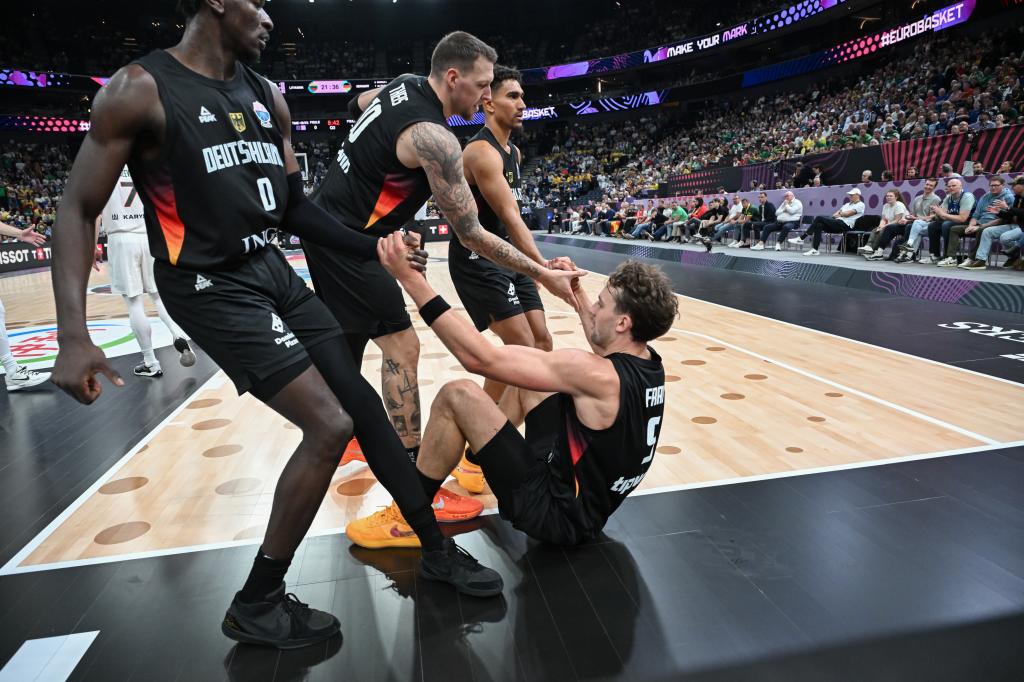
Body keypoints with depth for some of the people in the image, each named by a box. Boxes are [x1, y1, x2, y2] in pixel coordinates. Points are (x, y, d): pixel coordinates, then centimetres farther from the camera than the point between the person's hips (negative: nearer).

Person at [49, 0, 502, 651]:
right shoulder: (140, 89, -9)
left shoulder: (268, 96, 11)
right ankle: (256, 605, 6)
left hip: (275, 272, 7)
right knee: (328, 424, -16)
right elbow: (78, 209, -9)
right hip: (213, 289, -7)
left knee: (366, 406, 5)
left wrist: (375, 249, 4)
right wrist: (74, 335, -19)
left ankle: (437, 550, 21)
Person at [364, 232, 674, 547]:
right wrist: (577, 292, 21)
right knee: (525, 378, 17)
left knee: (456, 395, -17)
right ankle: (479, 464, 35)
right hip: (596, 496, 9)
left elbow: (480, 357, -31)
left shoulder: (598, 375, -29)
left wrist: (410, 277, -29)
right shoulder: (649, 364, -5)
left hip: (558, 512, -9)